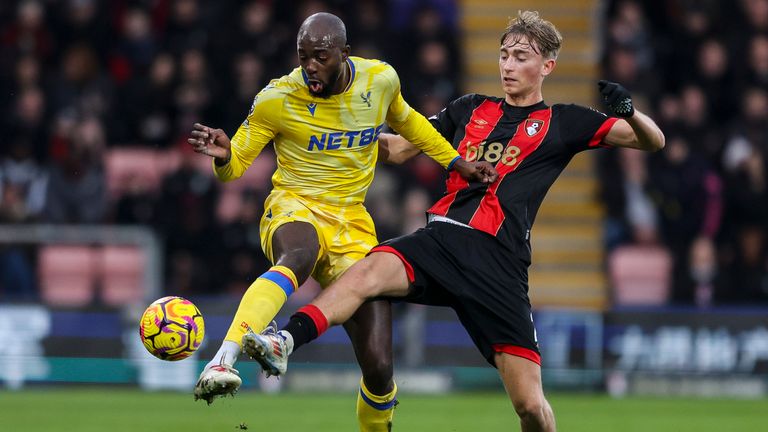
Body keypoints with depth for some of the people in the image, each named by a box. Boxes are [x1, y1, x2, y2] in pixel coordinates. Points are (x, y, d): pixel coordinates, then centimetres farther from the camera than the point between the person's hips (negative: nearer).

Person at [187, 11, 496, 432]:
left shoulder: (381, 80, 1)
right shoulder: (277, 98, -8)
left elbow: (405, 121, 24)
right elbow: (234, 165, -1)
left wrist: (458, 163, 20)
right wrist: (223, 156, -24)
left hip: (352, 224, 4)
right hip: (294, 209, -4)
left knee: (378, 367, -7)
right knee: (301, 255, -45)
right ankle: (222, 362, -59)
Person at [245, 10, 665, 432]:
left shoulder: (563, 123, 14)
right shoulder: (470, 109, 24)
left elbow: (652, 141, 10)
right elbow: (400, 145, 31)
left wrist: (628, 110, -10)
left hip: (500, 262, -2)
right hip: (441, 237, 2)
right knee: (367, 273, -33)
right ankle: (283, 343, -53)